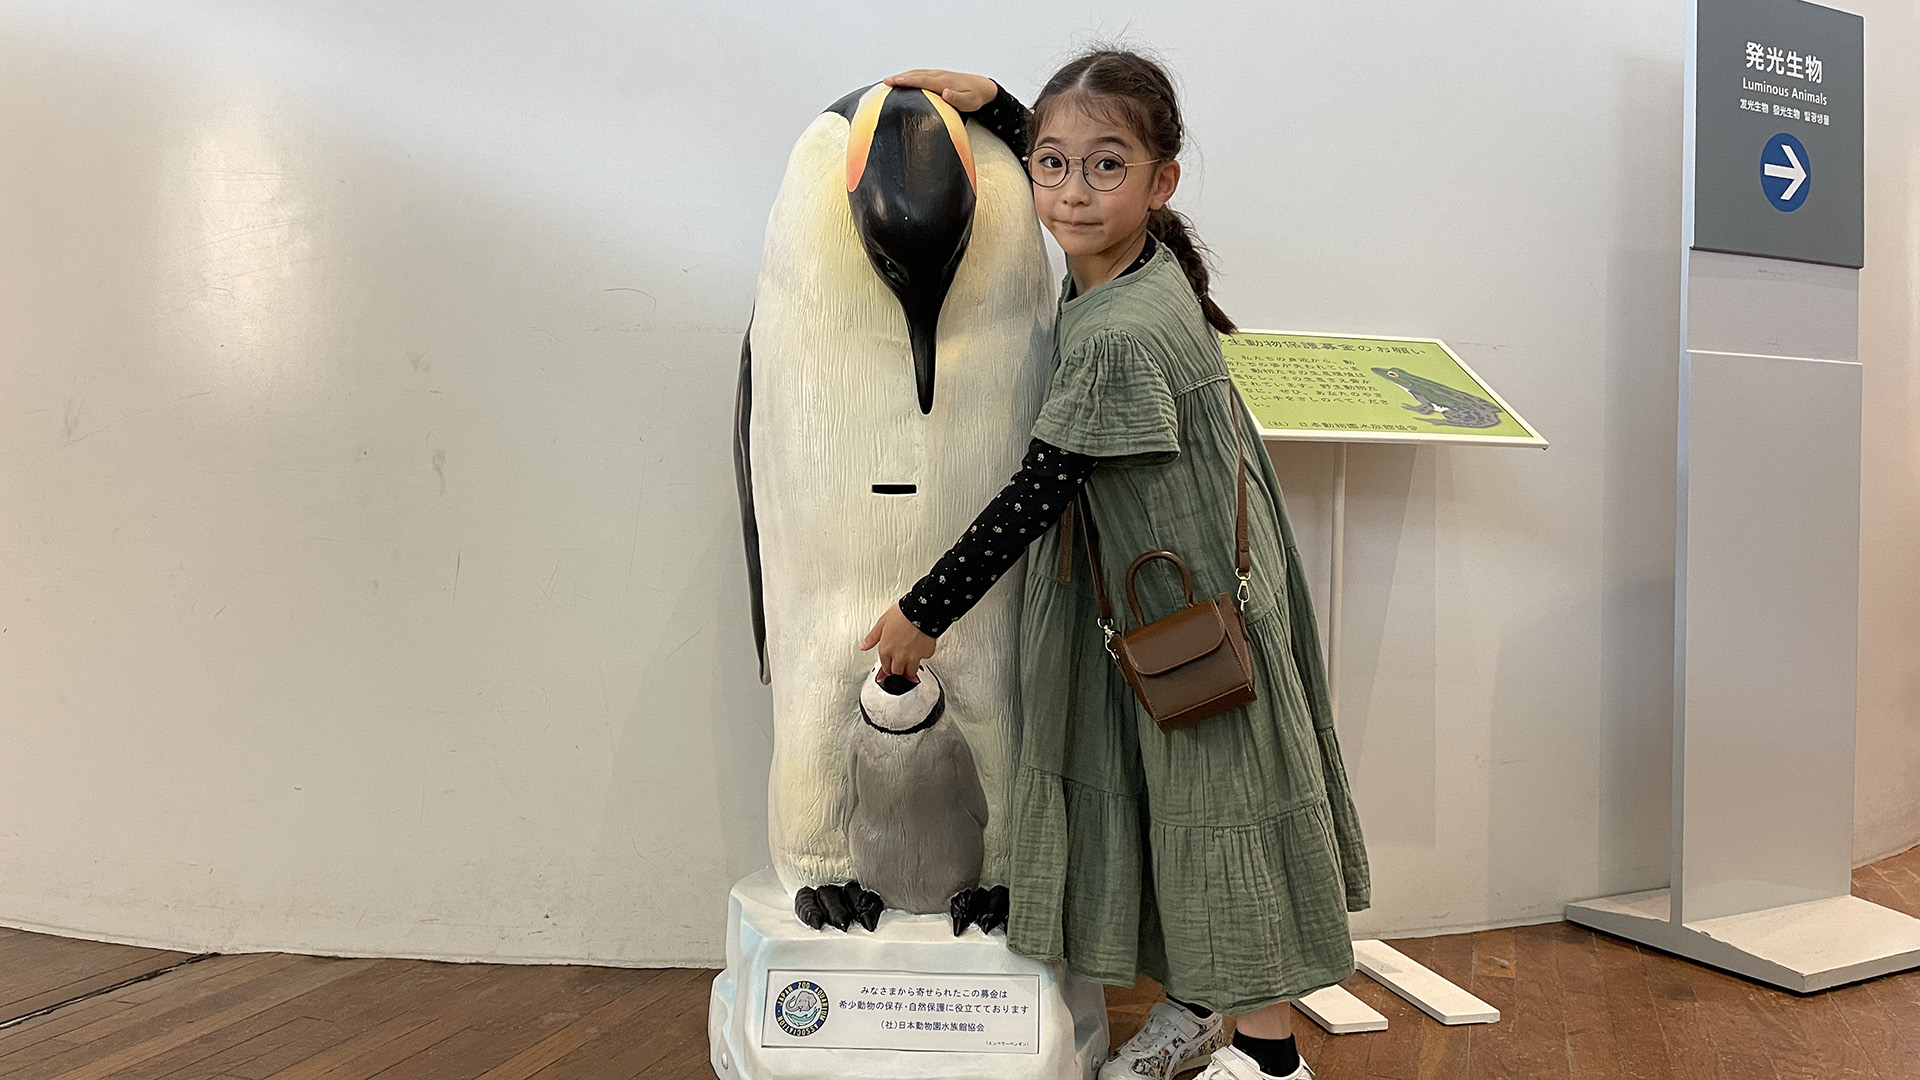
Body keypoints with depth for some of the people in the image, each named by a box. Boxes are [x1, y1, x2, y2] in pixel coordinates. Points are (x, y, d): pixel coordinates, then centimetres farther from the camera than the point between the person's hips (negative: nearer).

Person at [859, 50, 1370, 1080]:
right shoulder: (1119, 264, -1)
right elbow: (1056, 181, 23)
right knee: (1157, 794, 17)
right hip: (1151, 586, 9)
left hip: (1199, 600, -9)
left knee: (1216, 799, 2)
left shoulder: (1119, 338, -28)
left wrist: (922, 611, -16)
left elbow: (1030, 499, -25)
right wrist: (990, 99, 8)